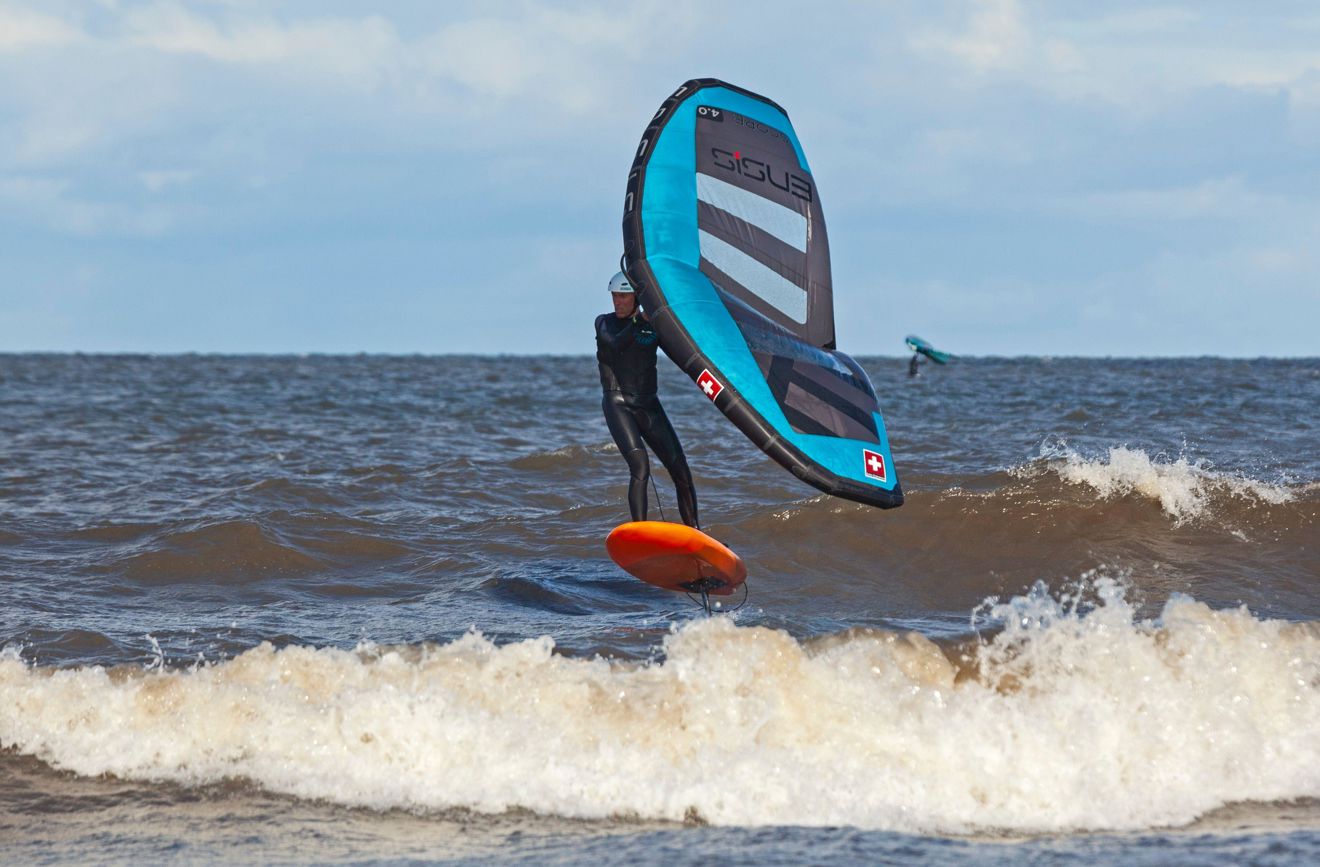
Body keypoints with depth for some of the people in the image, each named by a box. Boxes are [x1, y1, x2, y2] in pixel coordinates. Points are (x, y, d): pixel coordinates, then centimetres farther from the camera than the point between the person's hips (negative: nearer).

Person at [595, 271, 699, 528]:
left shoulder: (655, 325, 9)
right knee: (640, 468, -24)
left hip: (649, 406, 4)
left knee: (681, 472, -2)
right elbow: (617, 344, -17)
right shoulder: (604, 323, 4)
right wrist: (639, 321, -27)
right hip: (617, 405, -4)